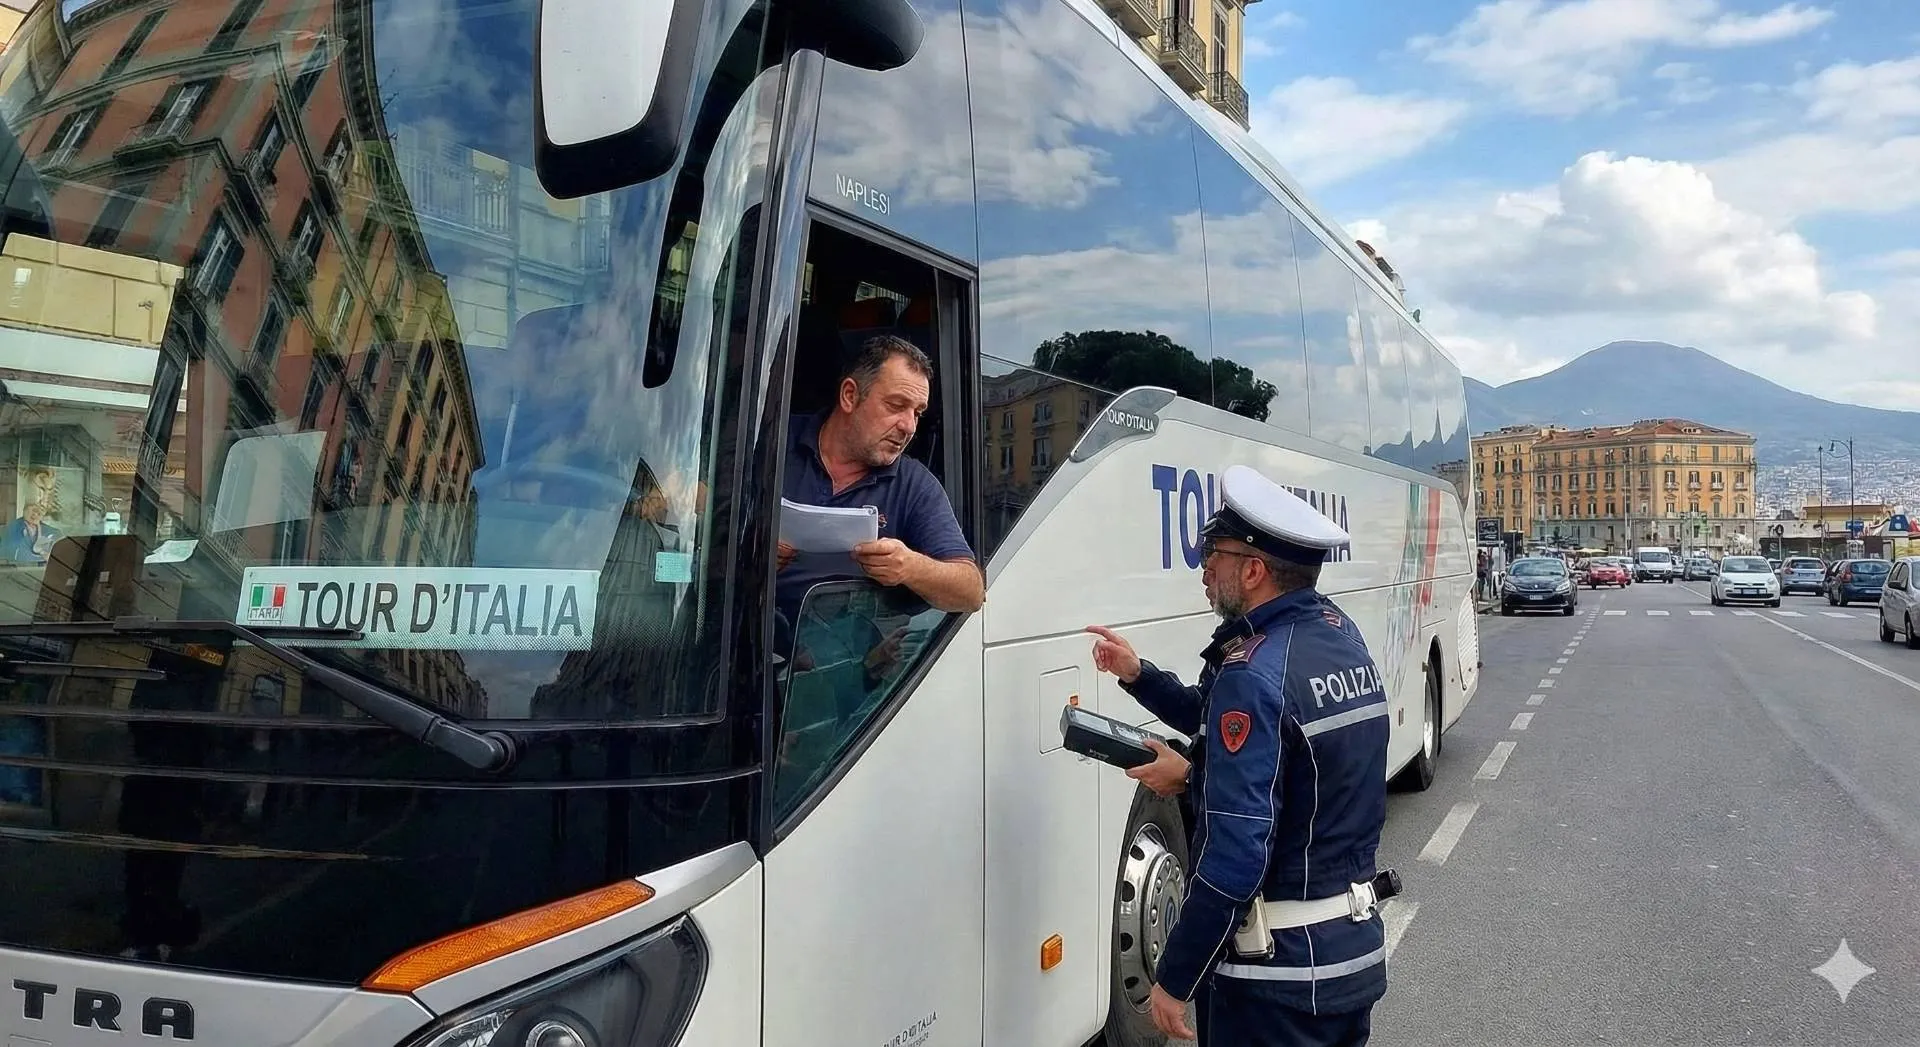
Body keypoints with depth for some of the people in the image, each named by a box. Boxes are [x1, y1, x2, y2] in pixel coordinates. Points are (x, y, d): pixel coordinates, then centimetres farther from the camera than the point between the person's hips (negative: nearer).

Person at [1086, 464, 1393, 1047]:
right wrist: (1138, 676, 11)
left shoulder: (1253, 673, -23)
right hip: (1357, 952, 9)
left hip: (1279, 975, -9)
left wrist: (1174, 979, -16)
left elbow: (1233, 862, -26)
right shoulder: (1339, 631, 4)